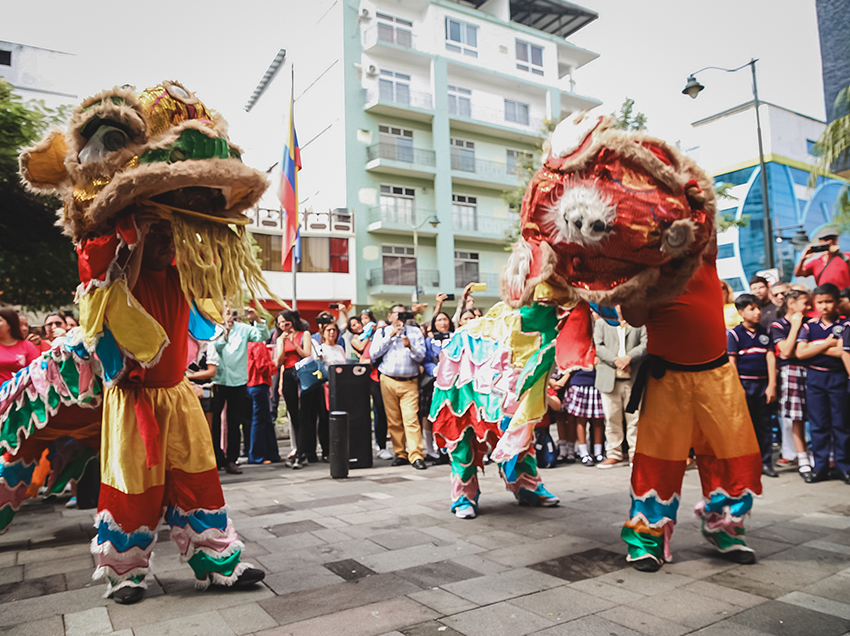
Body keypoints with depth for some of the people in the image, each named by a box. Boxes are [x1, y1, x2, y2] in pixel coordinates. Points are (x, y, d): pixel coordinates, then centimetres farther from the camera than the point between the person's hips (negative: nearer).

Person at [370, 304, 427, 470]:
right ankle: (401, 454, 13)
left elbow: (421, 356, 2)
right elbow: (374, 353, -1)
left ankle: (416, 456, -11)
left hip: (410, 382, -1)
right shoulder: (382, 332, 13)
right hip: (388, 381, 1)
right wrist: (391, 336, -5)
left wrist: (410, 346, -17)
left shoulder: (415, 331, 12)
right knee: (393, 421, 3)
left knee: (411, 419, -12)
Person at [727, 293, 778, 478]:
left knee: (764, 423, 8)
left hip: (763, 383, 4)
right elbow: (731, 362, -6)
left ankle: (766, 461, 17)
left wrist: (772, 385, 0)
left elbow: (770, 358, 6)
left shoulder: (764, 332, 9)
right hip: (744, 384, -4)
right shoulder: (734, 333, -4)